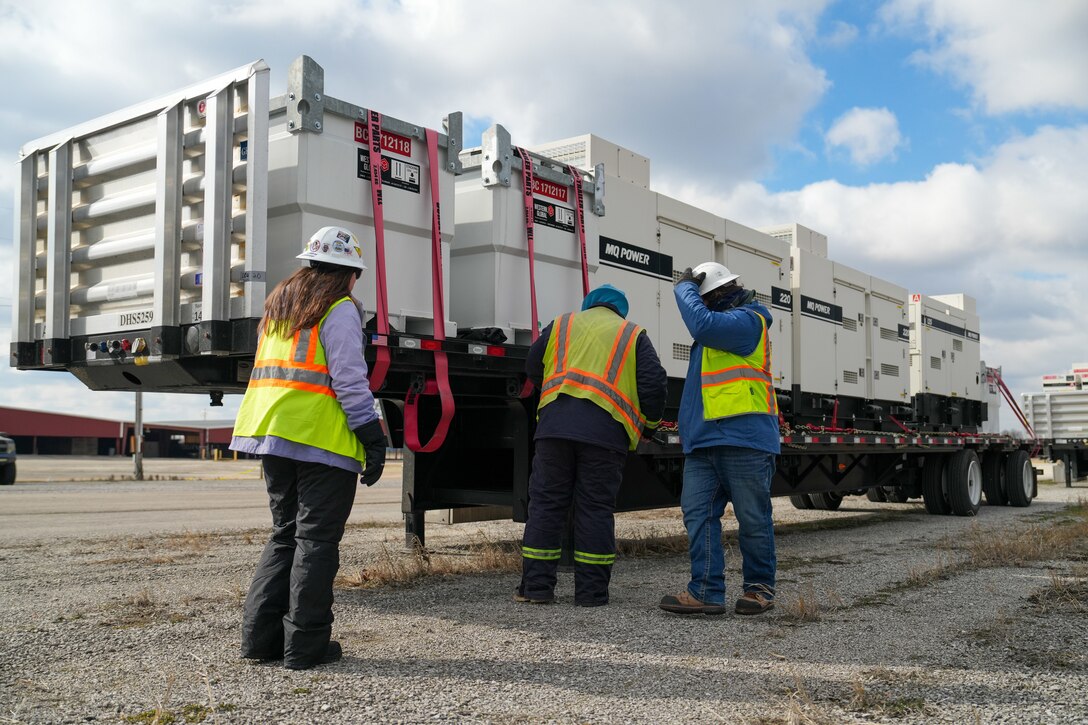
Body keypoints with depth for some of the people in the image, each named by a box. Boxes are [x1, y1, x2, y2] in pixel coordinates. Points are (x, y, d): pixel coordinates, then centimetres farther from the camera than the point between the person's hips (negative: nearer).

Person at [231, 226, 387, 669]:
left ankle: (260, 637, 14)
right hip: (323, 440, -7)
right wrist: (373, 438, -10)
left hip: (273, 435, 7)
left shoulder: (278, 305, 19)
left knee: (285, 534, 16)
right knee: (316, 540, 0)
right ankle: (305, 644, 3)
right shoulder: (339, 309, -6)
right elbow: (349, 380, -13)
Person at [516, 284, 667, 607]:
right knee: (595, 509, 4)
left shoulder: (561, 325, 22)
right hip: (605, 431, -1)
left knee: (546, 503, 6)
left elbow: (533, 368, 24)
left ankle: (536, 586, 7)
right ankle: (591, 590, 6)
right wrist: (651, 423, 23)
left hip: (554, 425, 2)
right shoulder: (634, 335, 15)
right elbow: (653, 383, 6)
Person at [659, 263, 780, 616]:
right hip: (704, 440, 9)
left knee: (752, 519, 2)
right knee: (698, 512, -1)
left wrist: (684, 288, -8)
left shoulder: (747, 320, -7)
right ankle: (706, 591, -1)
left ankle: (759, 587, 16)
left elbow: (704, 324, -22)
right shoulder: (727, 322, 24)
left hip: (743, 440, -9)